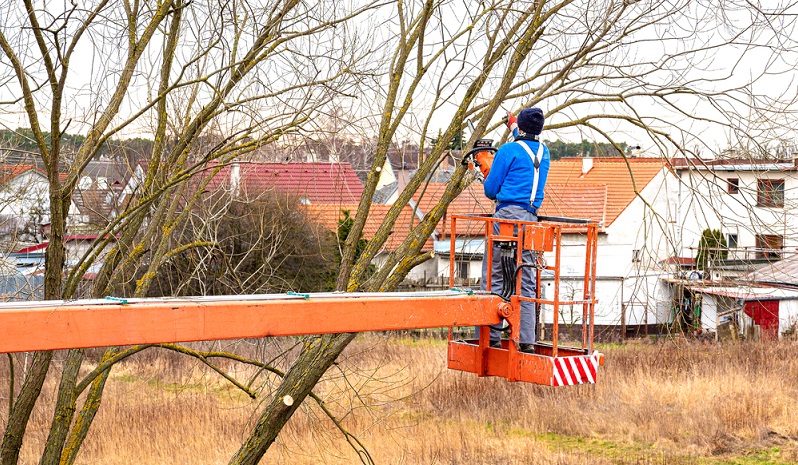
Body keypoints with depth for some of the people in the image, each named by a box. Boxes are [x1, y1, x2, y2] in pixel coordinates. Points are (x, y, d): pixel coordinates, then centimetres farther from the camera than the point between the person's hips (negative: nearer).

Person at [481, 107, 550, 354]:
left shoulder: (508, 150, -3)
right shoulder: (544, 153, 14)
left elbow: (491, 189, -1)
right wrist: (514, 127, 54)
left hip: (508, 214, -5)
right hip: (532, 218, 5)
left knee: (494, 275, -1)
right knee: (526, 282, 7)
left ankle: (492, 336, -6)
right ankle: (527, 341, 3)